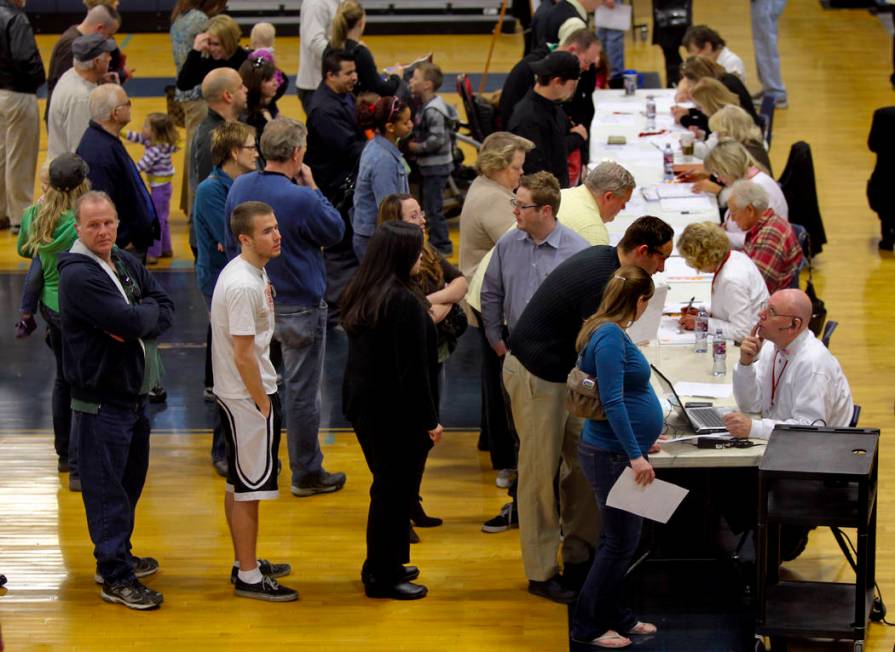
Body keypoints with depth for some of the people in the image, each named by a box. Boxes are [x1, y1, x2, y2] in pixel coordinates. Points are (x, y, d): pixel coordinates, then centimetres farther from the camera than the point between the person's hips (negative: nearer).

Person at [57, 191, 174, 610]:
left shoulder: (127, 265, 9)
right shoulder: (78, 276, -18)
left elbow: (167, 312, 3)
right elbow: (131, 321, -27)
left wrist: (136, 323, -15)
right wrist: (149, 310, -6)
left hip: (134, 394, 9)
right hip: (99, 400, -9)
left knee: (130, 480, 19)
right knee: (106, 489, -4)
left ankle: (117, 555, 34)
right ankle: (115, 578, 0)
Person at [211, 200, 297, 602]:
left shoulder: (252, 272, 9)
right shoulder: (243, 286, -23)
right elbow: (243, 356, -23)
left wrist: (265, 398, 19)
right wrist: (264, 404, -16)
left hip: (235, 395, 10)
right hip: (246, 398, -10)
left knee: (238, 484, 18)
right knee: (249, 487, -4)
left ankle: (245, 563, 30)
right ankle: (248, 577, 2)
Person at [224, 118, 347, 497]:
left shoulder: (239, 189, -3)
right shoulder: (301, 199, -25)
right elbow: (335, 231, -8)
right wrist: (313, 188, -4)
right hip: (298, 306, -6)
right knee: (302, 390, 4)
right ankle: (307, 474, 14)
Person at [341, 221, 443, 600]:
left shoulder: (360, 295, 5)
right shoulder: (405, 303, -22)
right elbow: (413, 368, -21)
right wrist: (430, 419, -14)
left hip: (363, 404, 9)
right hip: (397, 413, -9)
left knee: (387, 487, 21)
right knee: (395, 492, 2)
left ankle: (381, 564, 31)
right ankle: (383, 577, 9)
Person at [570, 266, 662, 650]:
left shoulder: (611, 332, 11)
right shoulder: (610, 336, -21)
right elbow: (612, 401, -26)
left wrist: (641, 437, 32)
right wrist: (636, 454, -27)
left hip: (618, 450, 10)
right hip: (612, 456, -10)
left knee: (619, 541, 18)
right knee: (620, 543, -2)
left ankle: (615, 616, 28)